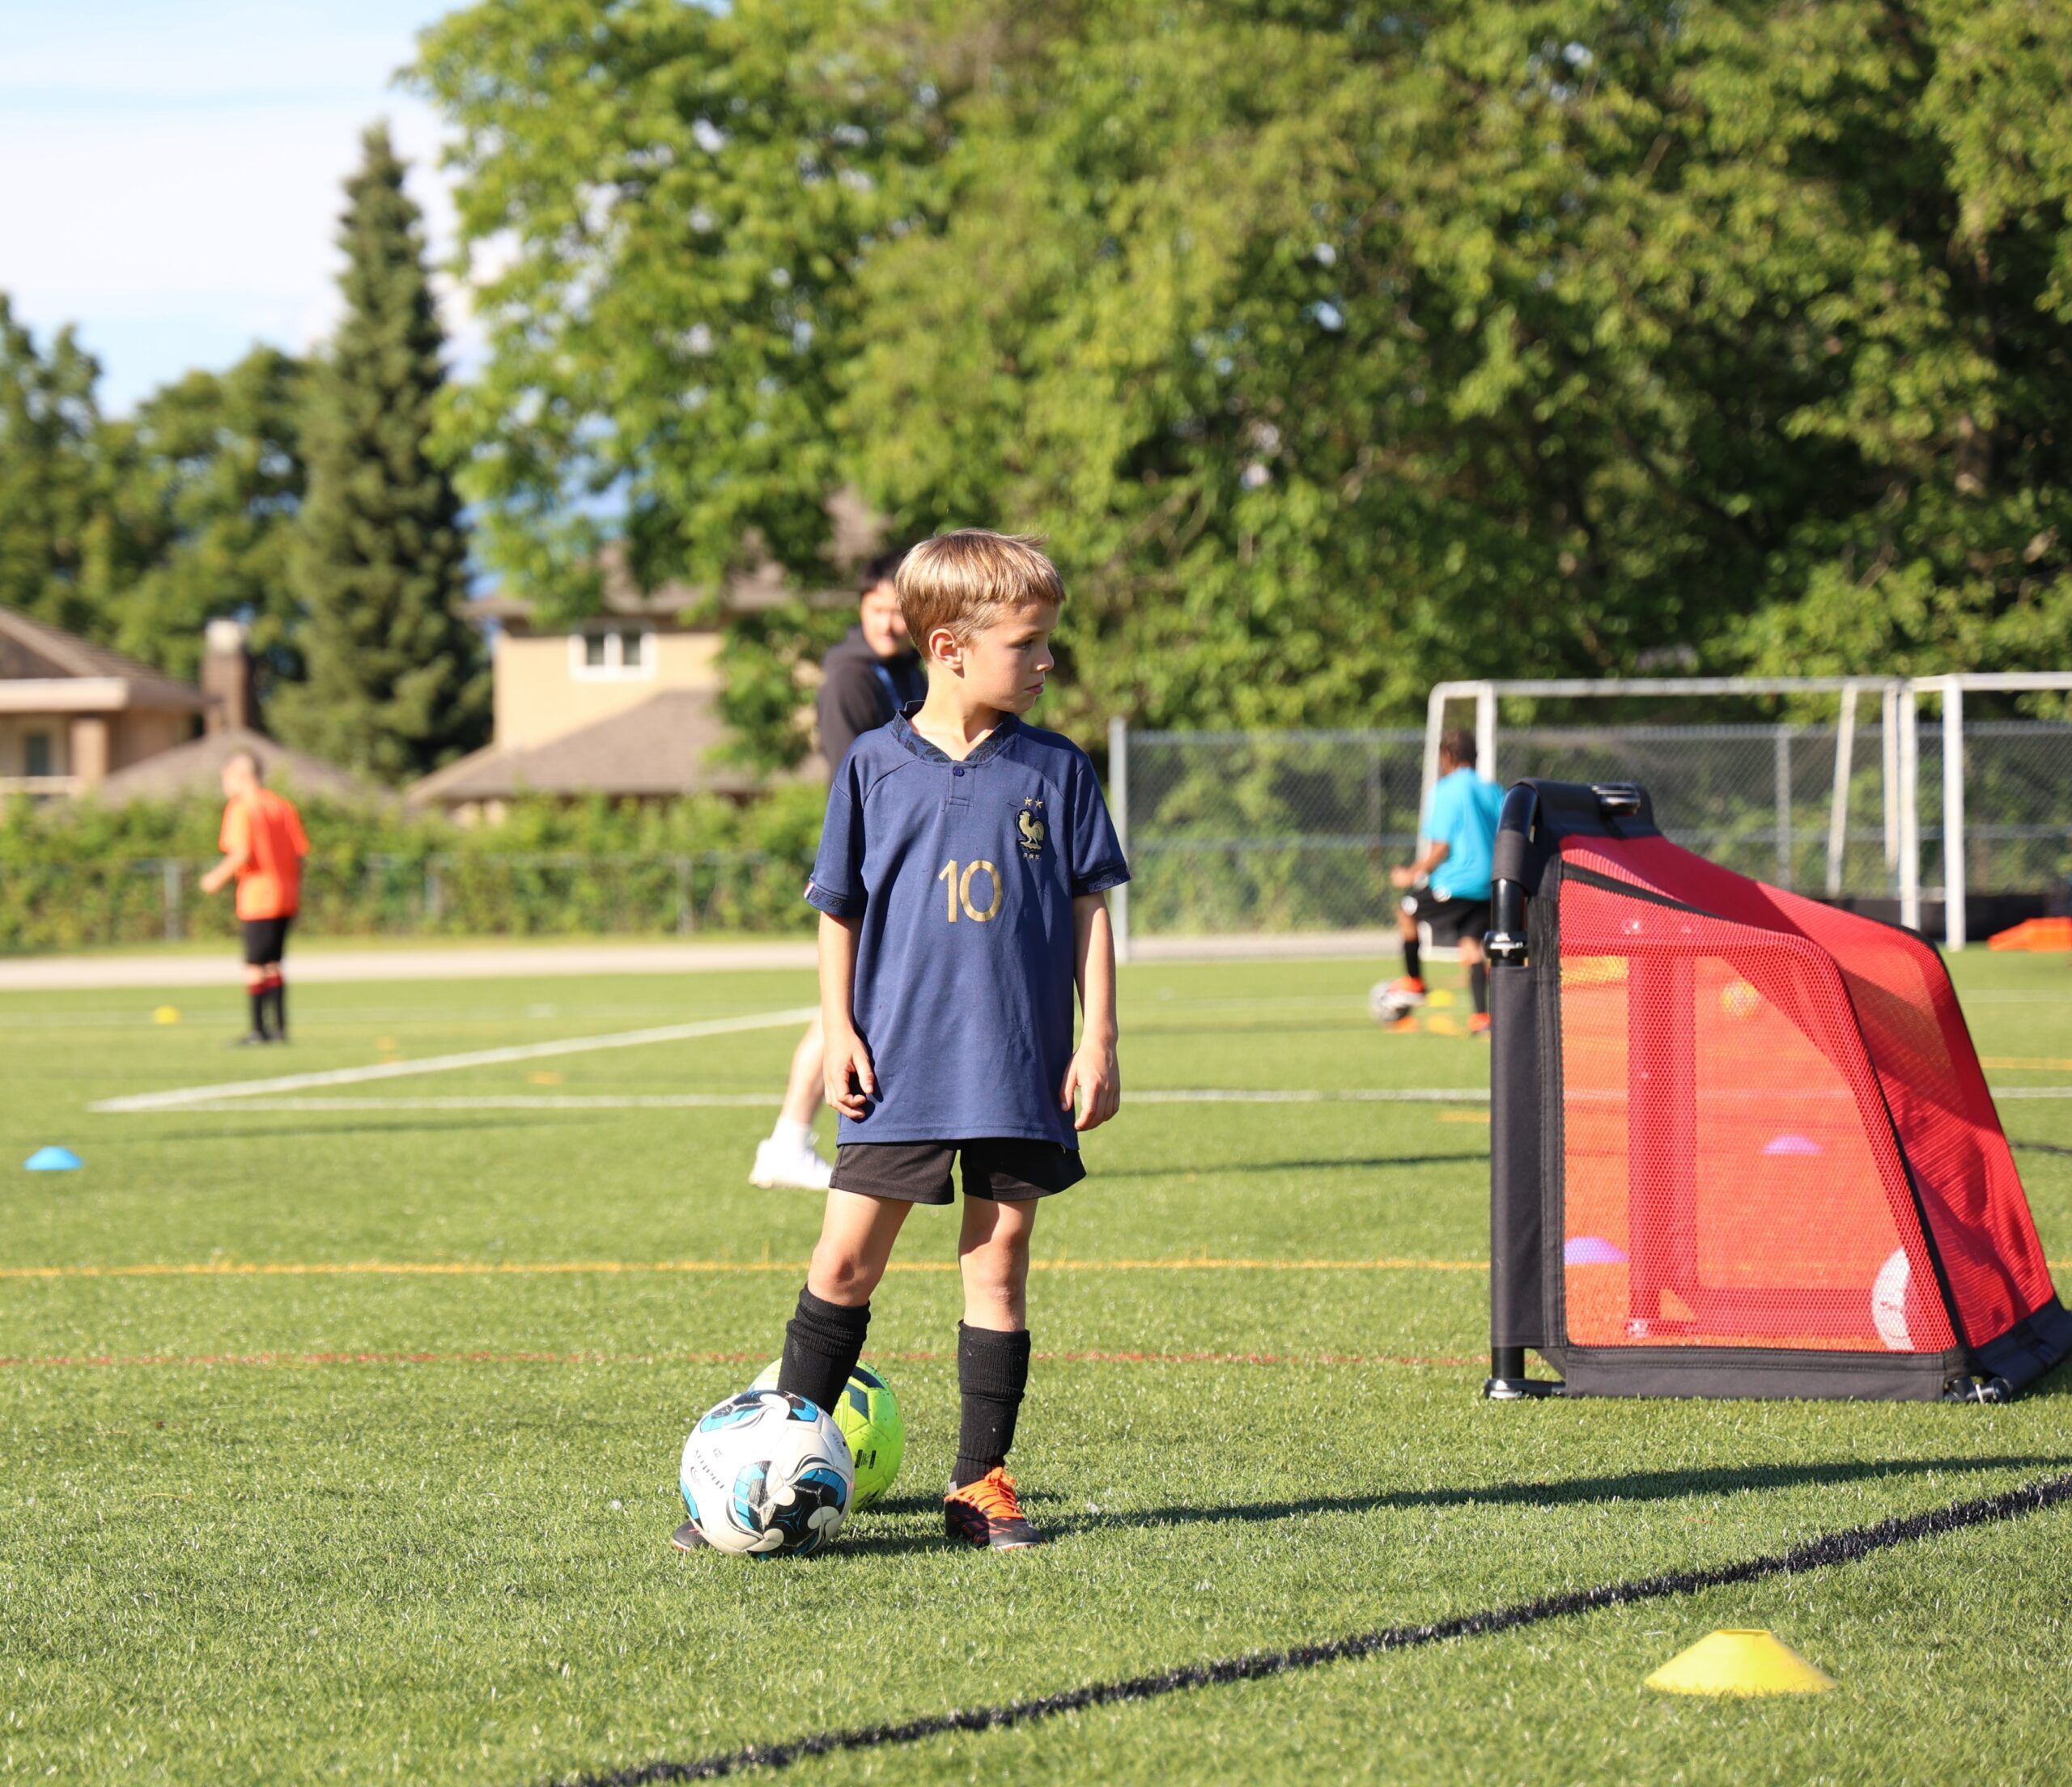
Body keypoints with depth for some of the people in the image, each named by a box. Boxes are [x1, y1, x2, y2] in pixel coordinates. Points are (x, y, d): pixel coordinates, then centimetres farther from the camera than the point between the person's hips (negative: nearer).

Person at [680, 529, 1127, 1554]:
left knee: (997, 1264, 5)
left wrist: (1097, 1043, 0)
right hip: (899, 1065, -1)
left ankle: (982, 1486, 12)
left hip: (1020, 1072, 1)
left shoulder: (1055, 771, 3)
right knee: (844, 1260, -1)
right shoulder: (876, 767, 1)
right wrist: (838, 1030, -1)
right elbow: (838, 911, 7)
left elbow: (1089, 910, 5)